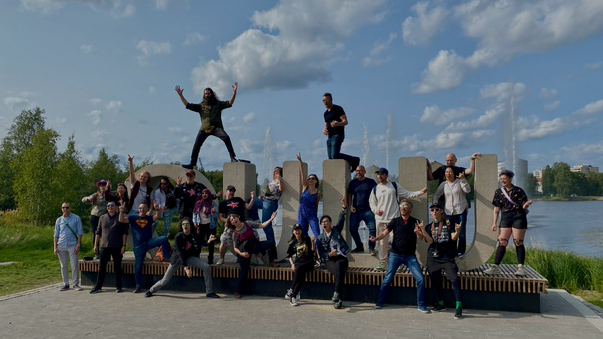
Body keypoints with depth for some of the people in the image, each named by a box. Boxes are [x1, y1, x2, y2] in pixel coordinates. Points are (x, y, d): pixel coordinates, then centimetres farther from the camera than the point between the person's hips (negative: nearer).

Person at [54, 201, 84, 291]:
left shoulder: (76, 218, 1)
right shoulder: (59, 220, 8)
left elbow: (80, 232, 1)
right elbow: (56, 234, 12)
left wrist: (78, 245, -6)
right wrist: (55, 247, 5)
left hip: (72, 245, -3)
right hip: (61, 246, 3)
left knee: (74, 266, -2)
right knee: (63, 266, 8)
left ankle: (75, 284, 7)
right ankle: (66, 284, 17)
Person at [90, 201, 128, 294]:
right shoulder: (102, 218, 10)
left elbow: (124, 233, 0)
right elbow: (98, 232, 14)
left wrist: (124, 245, -7)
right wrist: (95, 245, 7)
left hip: (117, 247, -3)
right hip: (104, 246, 3)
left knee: (117, 267, 2)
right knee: (101, 267, 4)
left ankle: (118, 287, 11)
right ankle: (98, 286, 12)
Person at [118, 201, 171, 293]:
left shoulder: (149, 218, 5)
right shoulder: (133, 217, 3)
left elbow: (156, 217, -14)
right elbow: (121, 220, -8)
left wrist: (157, 209, -34)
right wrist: (121, 211, -27)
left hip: (149, 242, 1)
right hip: (138, 246, -1)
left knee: (164, 239, -23)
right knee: (138, 266, 3)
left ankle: (166, 257, -12)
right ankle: (138, 286, 16)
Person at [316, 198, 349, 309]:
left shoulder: (336, 230, 13)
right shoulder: (320, 238, 12)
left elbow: (341, 220, -1)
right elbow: (321, 254, 8)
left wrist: (343, 207, -15)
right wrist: (329, 254, -12)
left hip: (341, 258, 0)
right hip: (330, 260, 0)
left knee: (338, 265, -35)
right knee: (338, 270, -32)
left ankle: (336, 294, -37)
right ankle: (338, 299, -33)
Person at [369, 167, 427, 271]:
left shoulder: (394, 186, 4)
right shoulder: (375, 189, 11)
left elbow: (407, 194, 4)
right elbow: (371, 202, 17)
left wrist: (420, 192, -8)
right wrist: (375, 210, -3)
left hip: (393, 219, -3)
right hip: (380, 219, 3)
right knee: (381, 242, 7)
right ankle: (382, 263, 18)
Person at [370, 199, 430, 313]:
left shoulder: (415, 222, 5)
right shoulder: (395, 221, 4)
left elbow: (421, 238, -4)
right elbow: (385, 233, -3)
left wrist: (418, 232, -27)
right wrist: (375, 238, -22)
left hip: (410, 256, 1)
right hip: (395, 254, -1)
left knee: (421, 279, -7)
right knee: (388, 279, -2)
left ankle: (421, 305, 8)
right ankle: (380, 302, 13)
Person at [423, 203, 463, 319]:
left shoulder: (449, 222, 3)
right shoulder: (429, 226, 10)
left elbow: (453, 237, -7)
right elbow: (430, 241, -4)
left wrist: (457, 231, -28)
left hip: (447, 257, -4)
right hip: (433, 257, 4)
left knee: (454, 278, -20)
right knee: (435, 281, 10)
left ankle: (459, 306, -17)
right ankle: (441, 303, 30)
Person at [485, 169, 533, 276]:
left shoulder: (518, 191, 2)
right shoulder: (499, 192, 9)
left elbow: (523, 206, 3)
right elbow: (496, 209, 9)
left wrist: (526, 204, -21)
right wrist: (494, 223, 4)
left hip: (518, 218, -2)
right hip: (505, 218, 2)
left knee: (518, 242, 1)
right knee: (502, 242, -1)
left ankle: (520, 267, 11)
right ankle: (495, 266, 0)